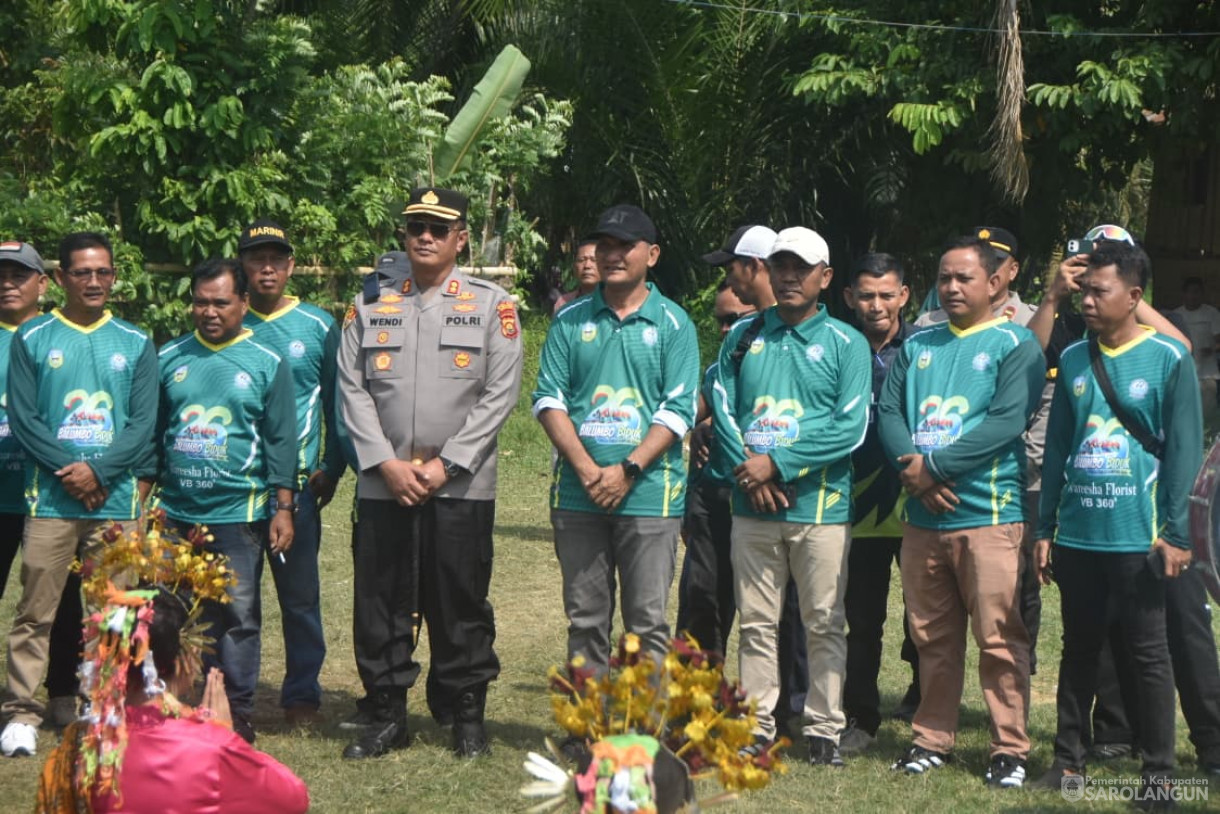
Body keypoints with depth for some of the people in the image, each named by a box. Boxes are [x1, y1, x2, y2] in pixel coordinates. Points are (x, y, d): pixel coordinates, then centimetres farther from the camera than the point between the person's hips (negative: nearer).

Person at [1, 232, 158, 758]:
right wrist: (70, 470, -11)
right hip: (51, 498, -1)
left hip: (115, 499, 1)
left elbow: (144, 423, 3)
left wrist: (99, 470, -11)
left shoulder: (135, 344, 10)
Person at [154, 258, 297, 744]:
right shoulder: (169, 359, 8)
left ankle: (237, 714, 6)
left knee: (238, 617, 0)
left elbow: (281, 442, 1)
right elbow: (152, 434, 13)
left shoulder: (267, 364, 1)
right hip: (176, 512, 3)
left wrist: (283, 508, -3)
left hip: (238, 513, -3)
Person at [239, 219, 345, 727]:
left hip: (297, 481, 0)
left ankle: (302, 696, 12)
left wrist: (332, 467, 2)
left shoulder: (318, 326, 7)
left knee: (300, 595, 3)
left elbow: (336, 403, 10)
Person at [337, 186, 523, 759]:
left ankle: (466, 717, 16)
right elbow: (352, 391, 5)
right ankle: (387, 717, 15)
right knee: (380, 604, 5)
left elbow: (499, 395, -3)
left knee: (460, 604, 4)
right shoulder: (370, 306, 10)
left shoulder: (492, 305, 4)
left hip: (462, 486, -2)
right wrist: (386, 463, -7)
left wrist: (445, 465, -11)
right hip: (382, 485, 2)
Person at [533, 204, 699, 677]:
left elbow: (678, 409, -3)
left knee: (648, 621, -2)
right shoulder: (571, 321, 11)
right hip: (577, 494, 3)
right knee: (584, 619, 7)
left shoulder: (673, 324, 4)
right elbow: (548, 398, 4)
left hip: (648, 494, -2)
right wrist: (585, 467, -10)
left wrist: (627, 470, -13)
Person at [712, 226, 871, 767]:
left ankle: (823, 729, 10)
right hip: (752, 505, 3)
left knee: (824, 623, 2)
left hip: (821, 505, -3)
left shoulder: (845, 343, 1)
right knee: (756, 622, 7)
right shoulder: (743, 337, 12)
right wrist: (747, 468, -11)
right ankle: (756, 725, 14)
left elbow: (851, 427, -8)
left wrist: (778, 463, -13)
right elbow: (722, 408, 6)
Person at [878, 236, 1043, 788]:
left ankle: (1009, 749, 3)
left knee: (998, 638, -4)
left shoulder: (1015, 345, -1)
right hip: (922, 515, 5)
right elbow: (888, 412, 8)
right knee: (931, 636, 11)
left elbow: (1007, 421, -13)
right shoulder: (916, 347, 16)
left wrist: (934, 465, -14)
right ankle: (932, 739, 20)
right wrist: (911, 471, -11)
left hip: (989, 513, -5)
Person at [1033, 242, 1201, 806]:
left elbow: (1184, 450, -6)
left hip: (1137, 537, -4)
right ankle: (1068, 757, 21)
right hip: (1076, 536, 4)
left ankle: (1158, 771, 9)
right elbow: (1057, 449, 12)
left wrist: (1175, 533, -12)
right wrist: (1045, 528, 10)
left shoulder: (1169, 359, -4)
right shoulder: (1073, 360, 9)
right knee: (1079, 649, 12)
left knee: (1148, 653, 2)